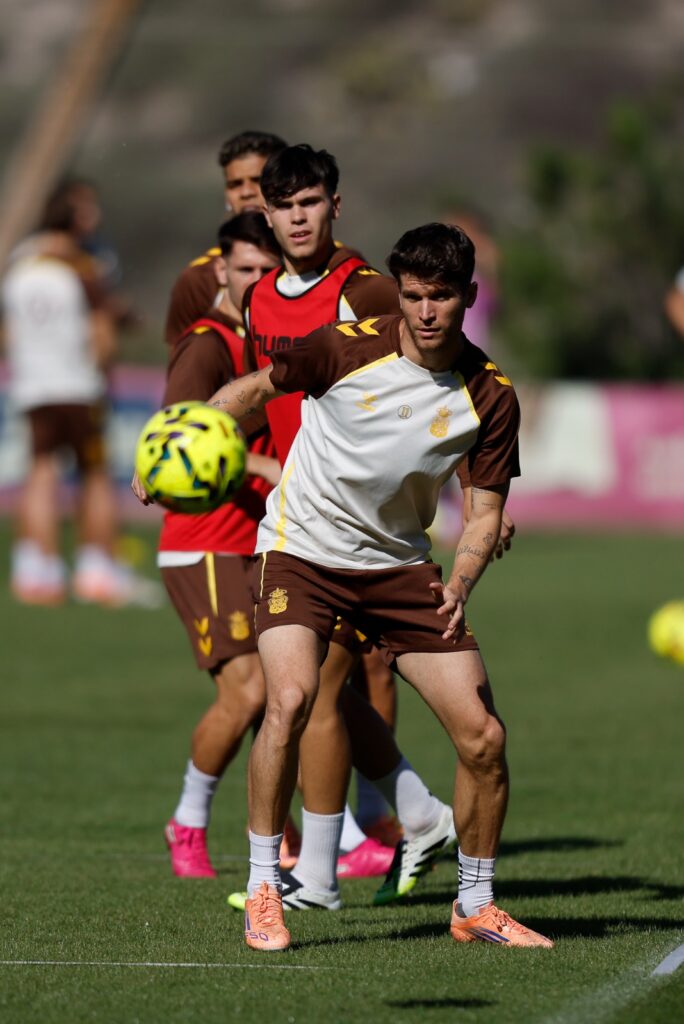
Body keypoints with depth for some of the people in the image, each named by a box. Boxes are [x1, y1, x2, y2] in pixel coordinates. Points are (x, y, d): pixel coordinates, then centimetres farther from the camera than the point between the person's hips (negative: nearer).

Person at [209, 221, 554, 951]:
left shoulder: (490, 396, -7)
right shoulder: (345, 349, -14)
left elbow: (486, 507, 0)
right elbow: (254, 390, 0)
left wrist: (460, 583, -19)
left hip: (400, 563, 3)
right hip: (303, 549, -3)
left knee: (482, 734, -4)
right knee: (290, 698, -28)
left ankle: (474, 906, 16)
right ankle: (263, 889, -13)